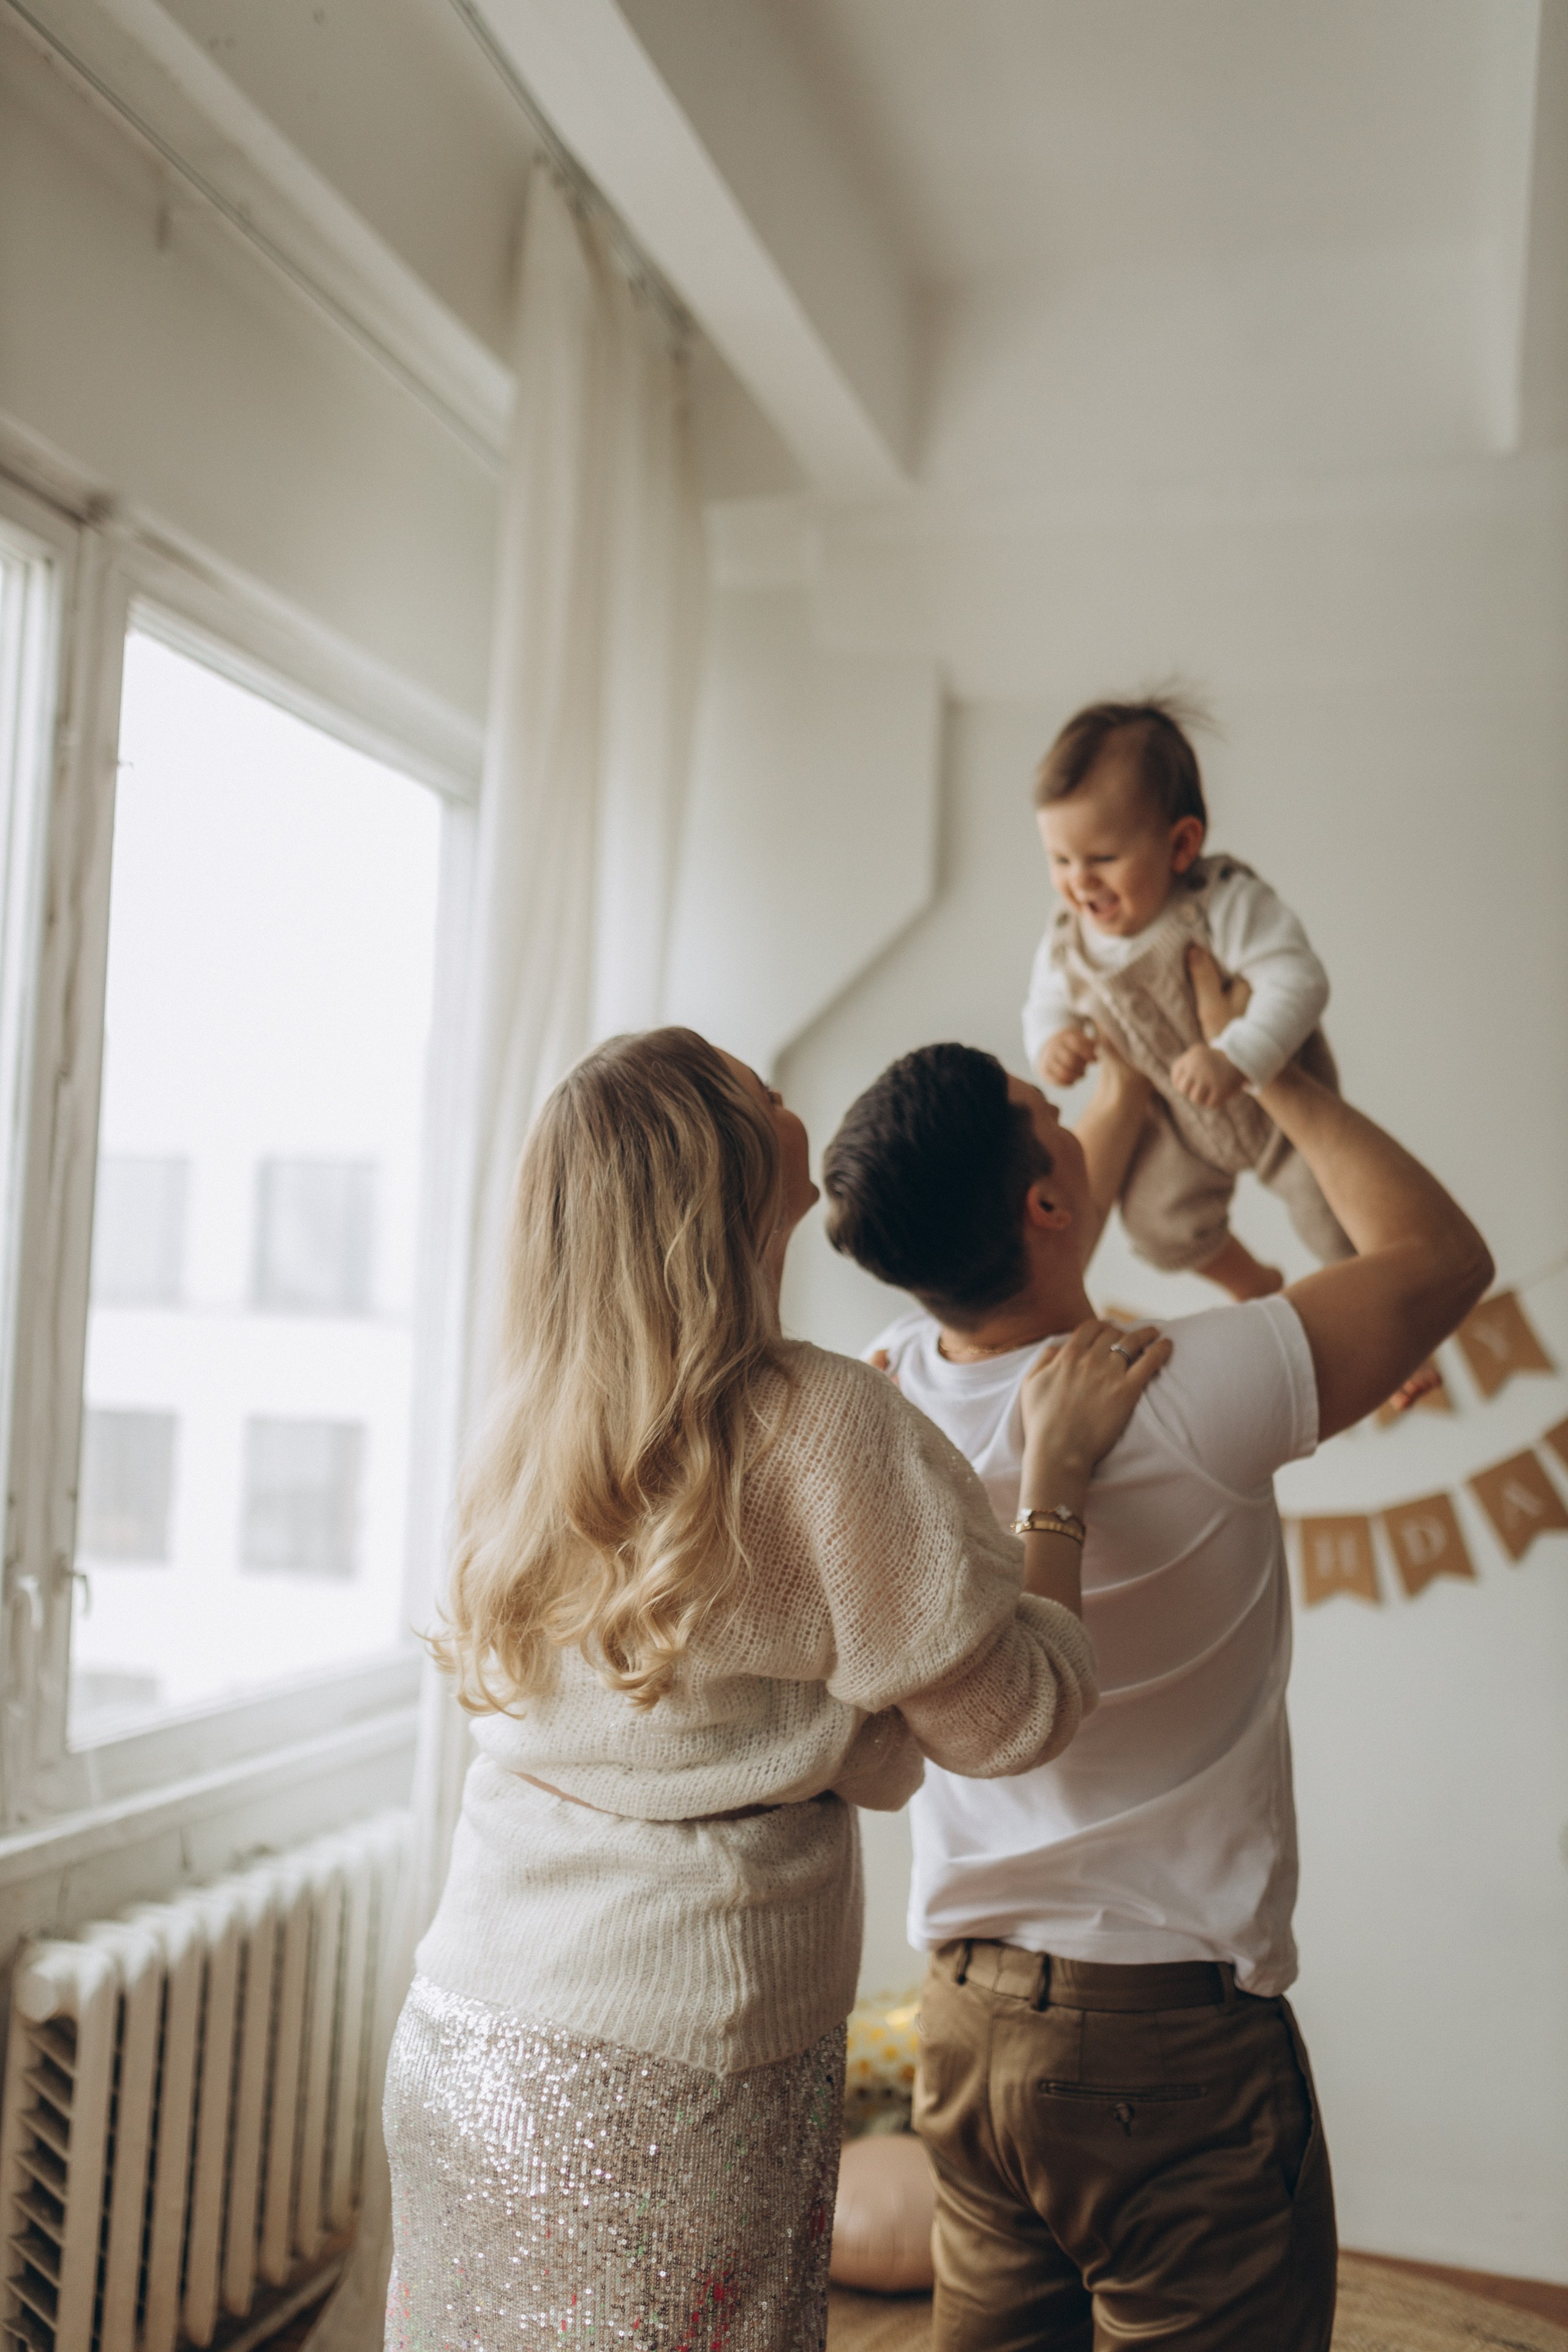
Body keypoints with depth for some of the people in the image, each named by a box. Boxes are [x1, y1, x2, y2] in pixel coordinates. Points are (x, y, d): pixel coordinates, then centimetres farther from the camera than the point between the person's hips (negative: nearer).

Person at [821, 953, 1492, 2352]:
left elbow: (1019, 1271, 19)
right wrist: (1264, 1067, 7)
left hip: (966, 2015, 6)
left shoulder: (890, 1390, -6)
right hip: (1171, 2038, -6)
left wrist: (1135, 1083, 29)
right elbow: (1444, 1254, -4)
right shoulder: (1193, 1398, -22)